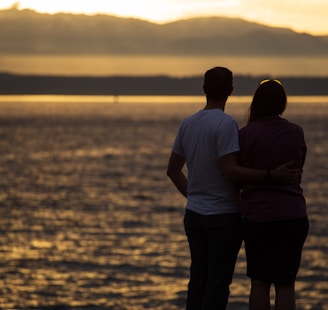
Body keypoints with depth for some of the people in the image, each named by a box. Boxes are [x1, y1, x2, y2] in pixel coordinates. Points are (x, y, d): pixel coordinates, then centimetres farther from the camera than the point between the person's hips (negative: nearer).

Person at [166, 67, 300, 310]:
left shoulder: (187, 124, 7)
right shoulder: (226, 124, -15)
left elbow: (173, 170, 14)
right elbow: (229, 170, -22)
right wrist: (271, 176, -21)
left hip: (194, 214, 7)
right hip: (223, 216, -6)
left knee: (198, 278, 11)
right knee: (219, 281, -1)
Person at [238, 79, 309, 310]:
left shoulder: (246, 134, -8)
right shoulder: (296, 133, 1)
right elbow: (297, 170, 11)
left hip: (258, 217, -2)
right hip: (293, 217, 2)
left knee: (259, 283, 10)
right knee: (286, 285, 6)